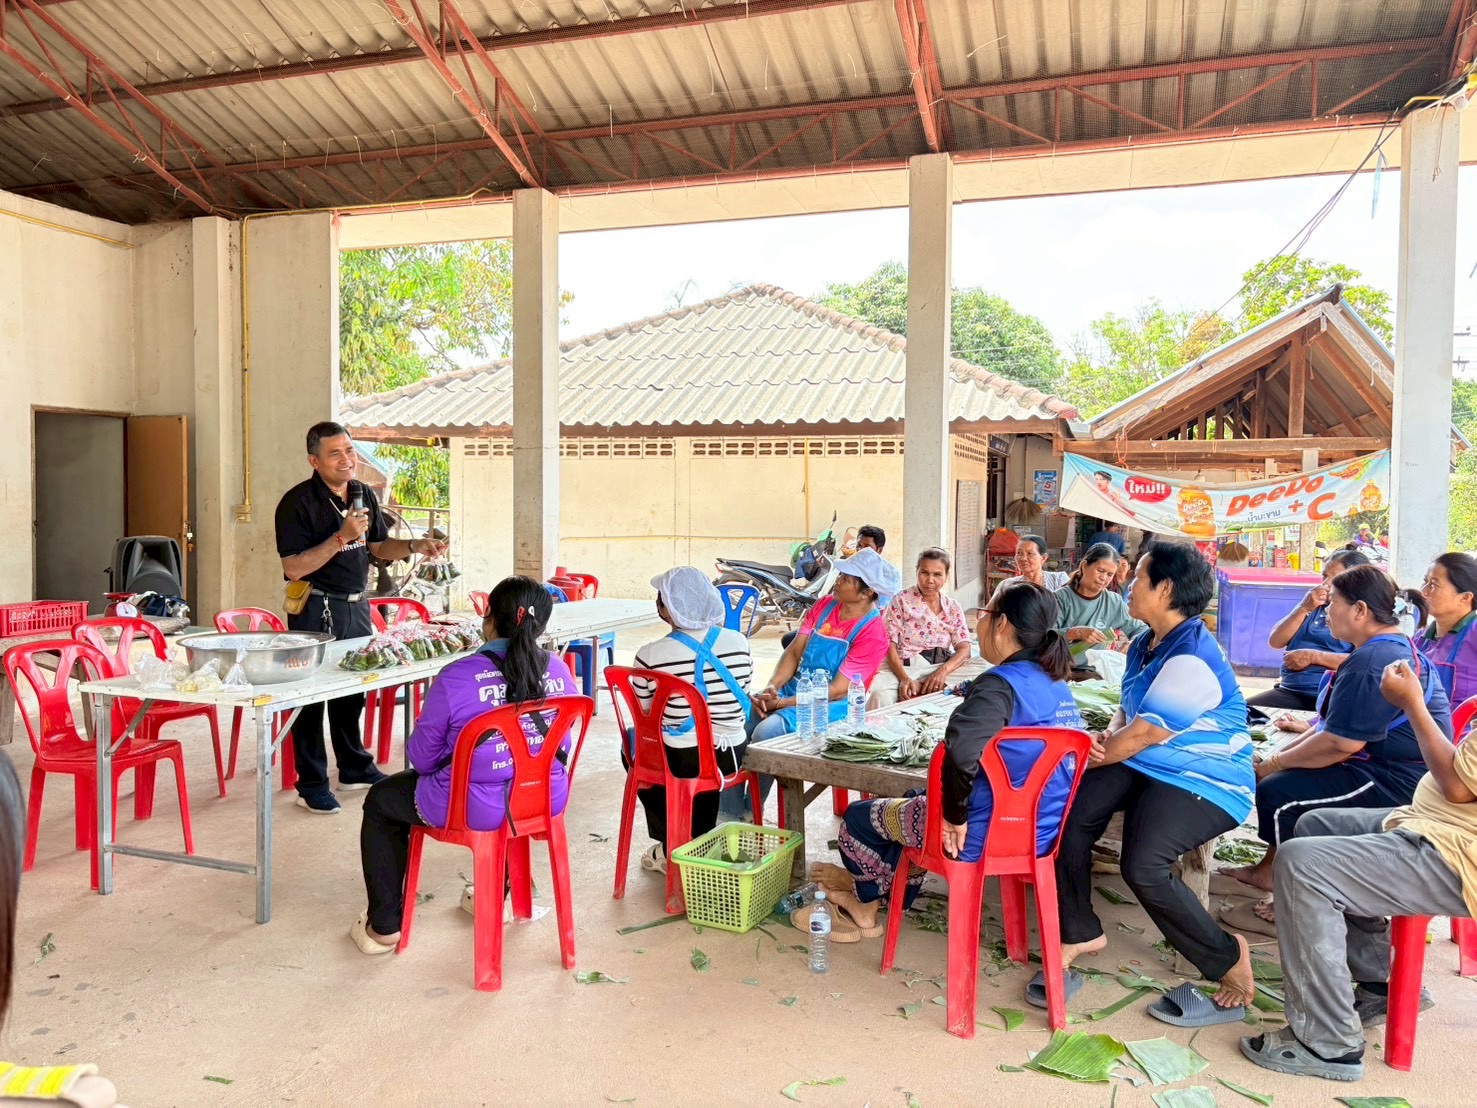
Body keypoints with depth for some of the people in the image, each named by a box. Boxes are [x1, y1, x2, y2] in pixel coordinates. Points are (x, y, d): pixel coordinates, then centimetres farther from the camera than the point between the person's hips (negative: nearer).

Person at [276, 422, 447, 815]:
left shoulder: (364, 495, 7)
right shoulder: (297, 502, -15)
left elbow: (378, 547, 17)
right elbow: (293, 568, -21)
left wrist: (414, 546, -2)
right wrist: (342, 537, -26)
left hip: (357, 605, 7)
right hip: (316, 609, -7)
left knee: (354, 688, 17)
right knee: (311, 693, 0)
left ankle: (355, 769, 32)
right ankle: (311, 785, 10)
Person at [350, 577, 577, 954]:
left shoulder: (455, 678, -18)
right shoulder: (559, 672, -5)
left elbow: (421, 757, -7)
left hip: (476, 810, -5)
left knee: (381, 800, 22)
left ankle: (384, 927, 27)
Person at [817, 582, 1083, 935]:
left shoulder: (1001, 683, -23)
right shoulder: (1059, 688, 5)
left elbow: (961, 750, -41)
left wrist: (954, 816, -25)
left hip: (985, 836, -9)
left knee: (859, 816, 14)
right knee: (916, 803, 34)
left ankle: (868, 891, 43)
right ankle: (867, 892, 45)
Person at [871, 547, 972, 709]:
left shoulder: (953, 608, 16)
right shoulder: (901, 601, 4)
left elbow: (964, 648, 5)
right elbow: (889, 644, -4)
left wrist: (943, 670, -17)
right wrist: (904, 678, -22)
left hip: (942, 667, 5)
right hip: (904, 667, -4)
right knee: (880, 694, -38)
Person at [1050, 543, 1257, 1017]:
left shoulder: (1192, 658, -21)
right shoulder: (1144, 644, 10)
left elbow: (1145, 734, -19)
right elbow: (1127, 711, 19)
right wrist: (1108, 738, -6)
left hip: (1203, 780, -9)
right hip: (1144, 766, 9)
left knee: (1143, 867, -28)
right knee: (1070, 819, -14)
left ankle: (1227, 956, 0)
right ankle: (1079, 932, 5)